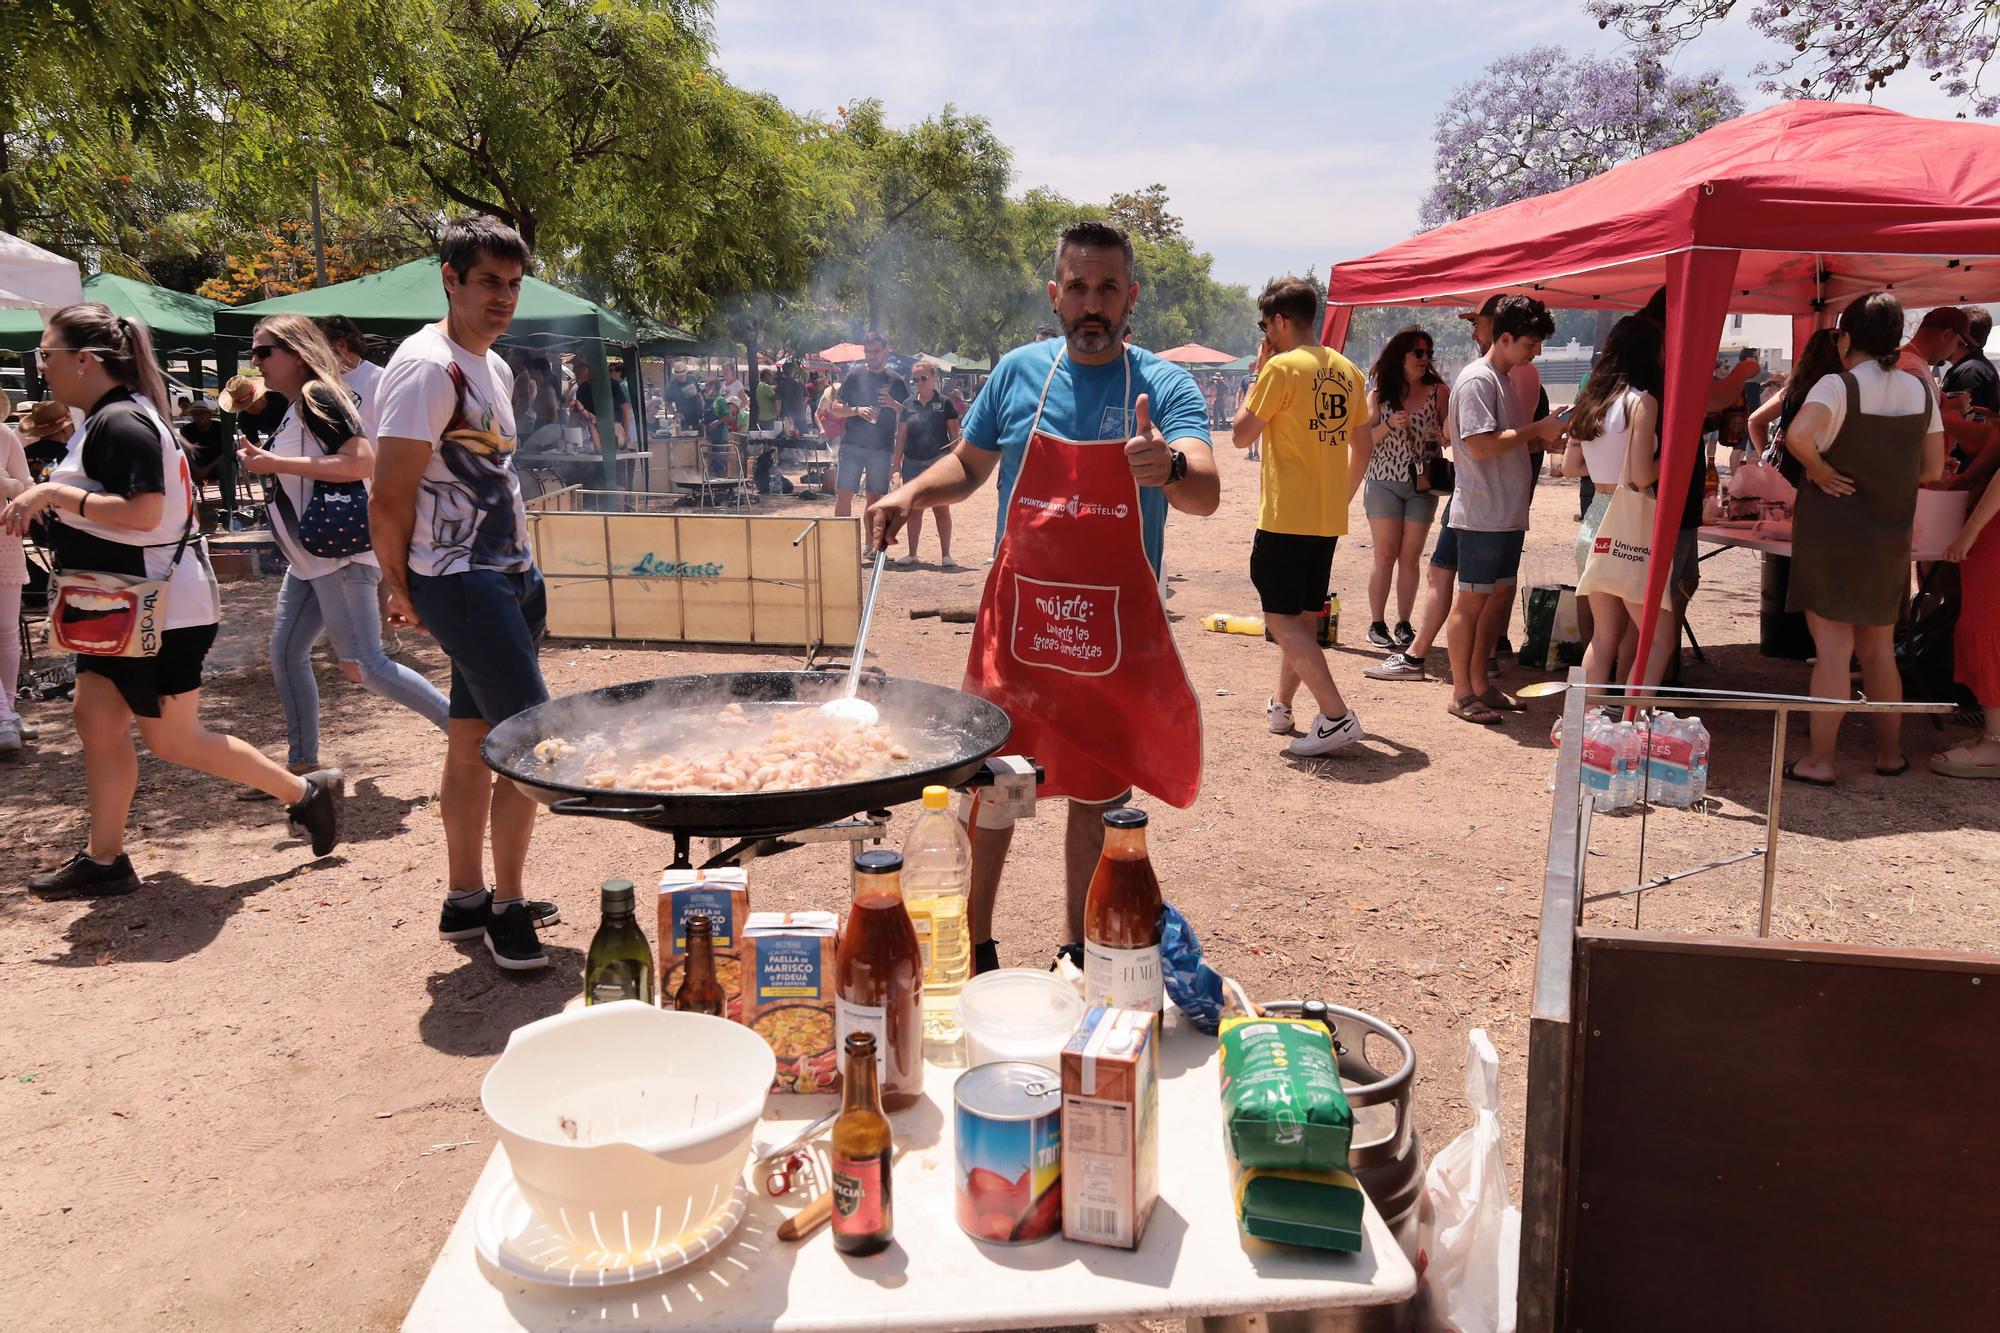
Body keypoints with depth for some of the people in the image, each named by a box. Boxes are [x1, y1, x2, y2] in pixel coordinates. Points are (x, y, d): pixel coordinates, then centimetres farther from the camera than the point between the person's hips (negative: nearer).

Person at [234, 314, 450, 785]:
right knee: (285, 654, 10)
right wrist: (263, 460, 12)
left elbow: (364, 462, -27)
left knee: (364, 666, -12)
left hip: (341, 556, -10)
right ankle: (304, 764, 18)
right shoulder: (294, 408, 17)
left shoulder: (318, 397, -13)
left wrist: (277, 463, -23)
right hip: (310, 559, 10)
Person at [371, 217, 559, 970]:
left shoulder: (493, 368, 15)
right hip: (461, 584, -9)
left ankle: (465, 901, 24)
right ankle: (506, 909, 3)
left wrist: (524, 575, 13)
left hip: (503, 579, 9)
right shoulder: (427, 368, -14)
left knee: (473, 742, 13)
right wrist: (402, 591, -5)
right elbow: (389, 498, -16)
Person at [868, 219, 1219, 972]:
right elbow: (968, 465, 14)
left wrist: (1170, 468, -45)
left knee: (1098, 797, 11)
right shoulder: (1019, 372, 1)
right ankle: (975, 944, 24)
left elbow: (1206, 495, -22)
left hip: (1118, 630, -1)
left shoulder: (1164, 386, -6)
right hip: (1016, 621, 1)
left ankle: (1080, 952, 28)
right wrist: (913, 492, -6)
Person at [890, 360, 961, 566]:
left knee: (942, 509, -2)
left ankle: (945, 555, 3)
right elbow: (901, 436, 11)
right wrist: (896, 462, 6)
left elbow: (954, 435, 0)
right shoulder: (908, 405, 9)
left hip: (938, 461, -3)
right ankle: (912, 553, 18)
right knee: (914, 510, 9)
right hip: (912, 463, 3)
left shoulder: (944, 403, 0)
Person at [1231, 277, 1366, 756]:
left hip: (1285, 518, -8)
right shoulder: (1347, 371, 11)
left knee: (1282, 619, -4)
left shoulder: (1282, 367, -12)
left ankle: (1337, 717, -13)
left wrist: (1259, 373, 3)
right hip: (1329, 519, 8)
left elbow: (1241, 435, -6)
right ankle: (1281, 706, 30)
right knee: (1303, 615, 18)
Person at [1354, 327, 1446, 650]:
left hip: (1423, 485, 1)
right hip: (1384, 481, -1)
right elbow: (1365, 440, 3)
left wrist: (1442, 435, -20)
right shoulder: (1381, 395, 5)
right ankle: (1377, 624, 3)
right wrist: (1388, 425, -14)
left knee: (1411, 556, 2)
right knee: (1386, 554, -2)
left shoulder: (1438, 391, 4)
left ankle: (1404, 624, 8)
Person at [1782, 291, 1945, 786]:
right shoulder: (1920, 389, 5)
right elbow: (1933, 469, 8)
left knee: (1833, 647, -2)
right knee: (1879, 648, 18)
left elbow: (1798, 434, -34)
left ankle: (1819, 761, 2)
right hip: (1890, 537, 5)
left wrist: (1820, 470, -16)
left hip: (1831, 530, -5)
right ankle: (1890, 753, 27)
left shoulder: (1839, 385, -13)